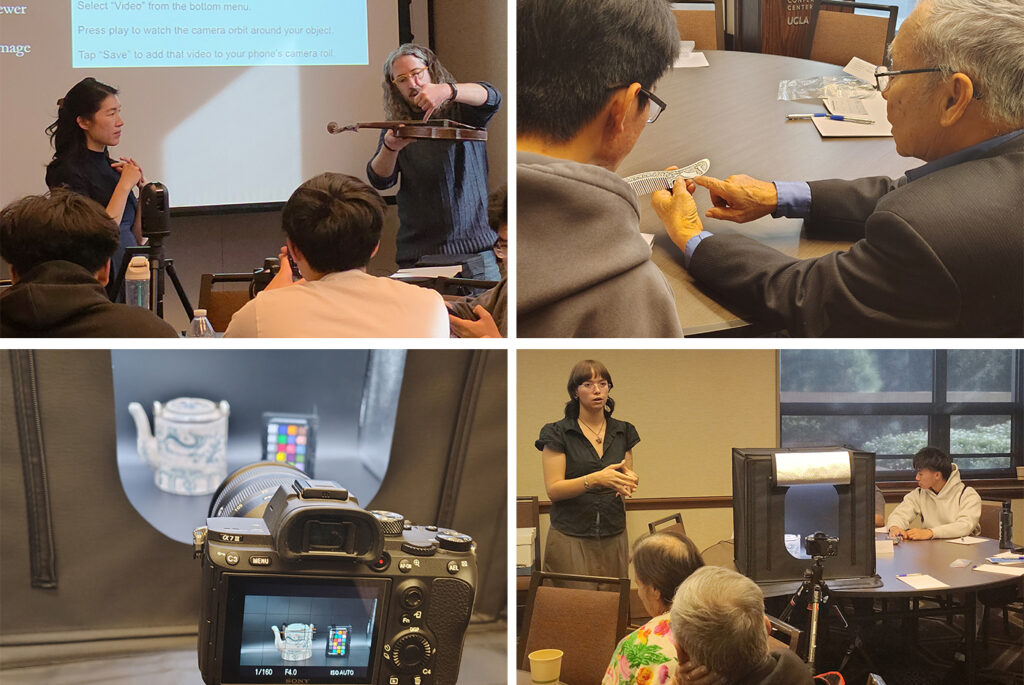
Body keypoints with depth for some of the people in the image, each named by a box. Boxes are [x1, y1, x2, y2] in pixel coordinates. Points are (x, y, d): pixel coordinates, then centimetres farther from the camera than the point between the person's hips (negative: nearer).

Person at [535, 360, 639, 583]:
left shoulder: (622, 431, 10)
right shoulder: (558, 433, -3)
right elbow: (553, 490, -9)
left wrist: (629, 481, -6)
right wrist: (596, 479, -22)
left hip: (613, 536, 4)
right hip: (571, 537, -4)